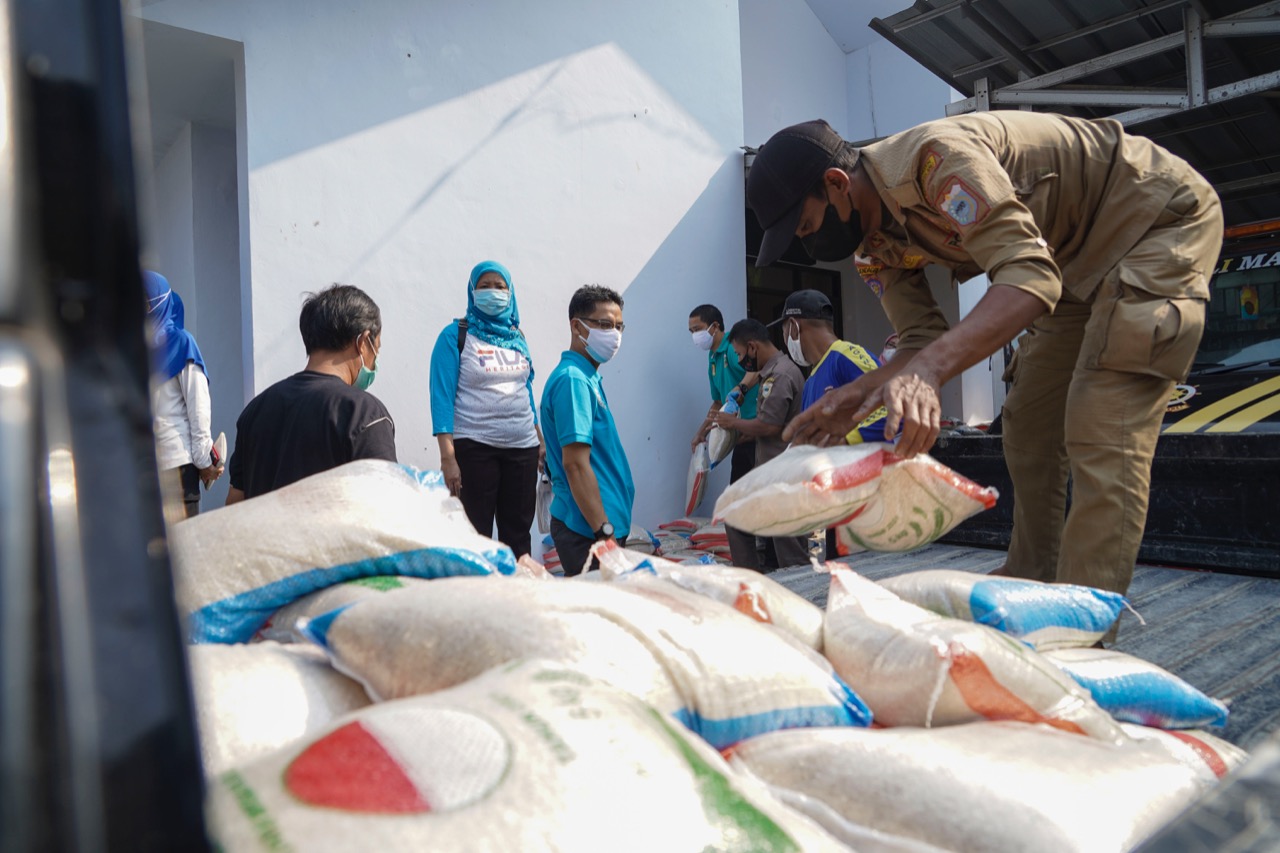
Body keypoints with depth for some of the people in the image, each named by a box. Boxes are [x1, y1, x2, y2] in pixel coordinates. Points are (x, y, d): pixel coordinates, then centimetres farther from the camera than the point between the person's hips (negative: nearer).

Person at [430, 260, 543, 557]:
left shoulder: (517, 337, 12)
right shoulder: (455, 336, -3)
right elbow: (442, 396, -8)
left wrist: (541, 440, 12)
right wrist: (447, 456, -16)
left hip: (523, 446, 5)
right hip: (474, 448, -4)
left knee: (518, 535, 9)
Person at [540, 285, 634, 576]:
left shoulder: (587, 377, 14)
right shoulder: (573, 379, -16)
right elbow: (575, 463, -22)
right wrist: (605, 531, -22)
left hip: (602, 525, 10)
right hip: (587, 530, -10)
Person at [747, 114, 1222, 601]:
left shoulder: (937, 156, -33)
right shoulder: (876, 244, -5)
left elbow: (1030, 276, -41)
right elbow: (923, 340, -4)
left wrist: (928, 369, -53)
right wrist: (857, 395, -23)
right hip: (1080, 260, 9)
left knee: (1101, 434, -20)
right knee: (1026, 431, 8)